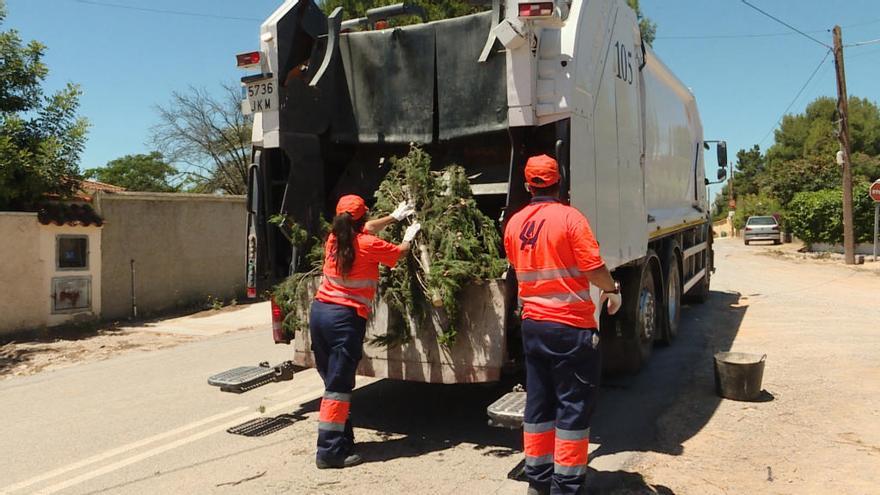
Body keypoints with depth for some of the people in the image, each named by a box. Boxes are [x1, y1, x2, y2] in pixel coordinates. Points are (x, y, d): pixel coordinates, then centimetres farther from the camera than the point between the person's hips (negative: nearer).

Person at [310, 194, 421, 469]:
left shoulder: (334, 239, 9)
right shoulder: (369, 245, -9)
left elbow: (367, 229, 28)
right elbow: (399, 252, 9)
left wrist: (394, 217, 39)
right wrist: (409, 237, 31)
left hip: (319, 311, 7)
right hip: (345, 318, -7)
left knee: (334, 381, 16)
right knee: (338, 386, -4)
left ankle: (341, 440, 26)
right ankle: (329, 452, 0)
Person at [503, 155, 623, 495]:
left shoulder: (514, 224, 4)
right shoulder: (569, 217, -13)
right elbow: (594, 268, -15)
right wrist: (612, 290, 3)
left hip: (532, 324, 6)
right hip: (571, 327, -6)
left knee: (538, 403, 15)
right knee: (573, 406, 5)